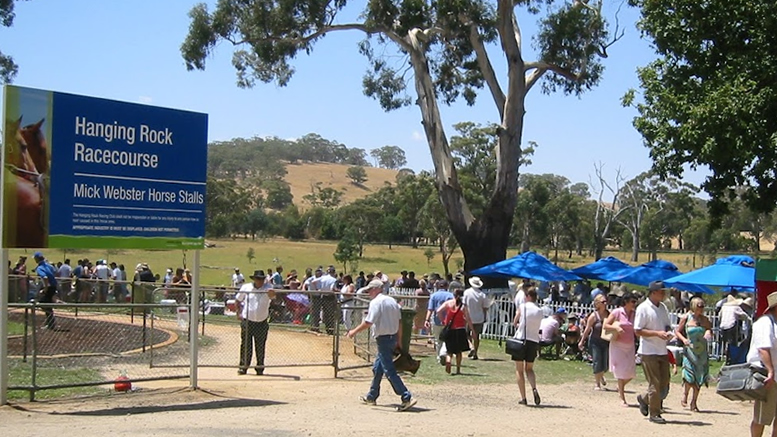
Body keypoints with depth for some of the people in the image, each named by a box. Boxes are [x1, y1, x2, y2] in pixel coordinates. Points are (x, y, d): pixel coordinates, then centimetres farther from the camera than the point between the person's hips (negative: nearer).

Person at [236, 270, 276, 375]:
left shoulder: (267, 288, -3)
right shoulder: (246, 288, 3)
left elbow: (272, 295, -26)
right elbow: (237, 300, 16)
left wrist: (271, 293, -49)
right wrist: (238, 313, 5)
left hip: (262, 323, 0)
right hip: (247, 322, 0)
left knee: (260, 347, 5)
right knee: (246, 346, 3)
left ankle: (260, 368, 16)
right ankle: (243, 367, 13)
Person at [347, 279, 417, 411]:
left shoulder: (376, 302, -13)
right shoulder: (392, 301, 12)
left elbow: (368, 322, -19)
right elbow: (399, 322, 13)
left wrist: (354, 332, -7)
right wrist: (399, 341, 18)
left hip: (383, 339, -9)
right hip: (393, 337, 9)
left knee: (389, 371, -8)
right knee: (377, 368, 20)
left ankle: (407, 398, -14)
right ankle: (371, 397, 30)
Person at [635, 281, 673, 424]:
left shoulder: (663, 307, 10)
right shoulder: (643, 308, -11)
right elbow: (638, 330, -14)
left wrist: (668, 332, -2)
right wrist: (657, 333, -21)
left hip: (662, 351, 7)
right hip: (648, 351, -7)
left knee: (664, 384, 9)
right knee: (655, 384, -3)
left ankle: (644, 399, 31)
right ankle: (654, 414, 8)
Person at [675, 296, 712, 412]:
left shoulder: (704, 319, 4)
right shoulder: (686, 318, -3)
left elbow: (710, 331, 11)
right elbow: (677, 331, 1)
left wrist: (709, 332, -12)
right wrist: (683, 339, -16)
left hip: (702, 352, 3)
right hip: (689, 350, -3)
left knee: (699, 378, 3)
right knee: (689, 377, -10)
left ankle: (694, 402, 14)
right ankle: (685, 395, 19)